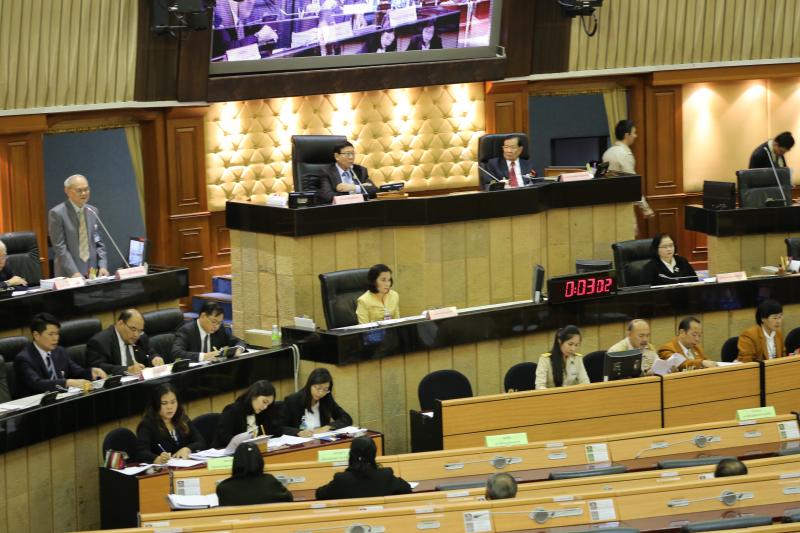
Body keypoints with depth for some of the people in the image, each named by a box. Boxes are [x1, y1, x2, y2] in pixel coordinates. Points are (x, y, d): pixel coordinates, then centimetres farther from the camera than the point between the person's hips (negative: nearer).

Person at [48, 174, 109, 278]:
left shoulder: (93, 211, 10)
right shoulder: (57, 213, -6)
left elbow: (98, 243, 12)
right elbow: (60, 247, -10)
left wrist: (103, 266, -2)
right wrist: (74, 272, -17)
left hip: (92, 272, 4)